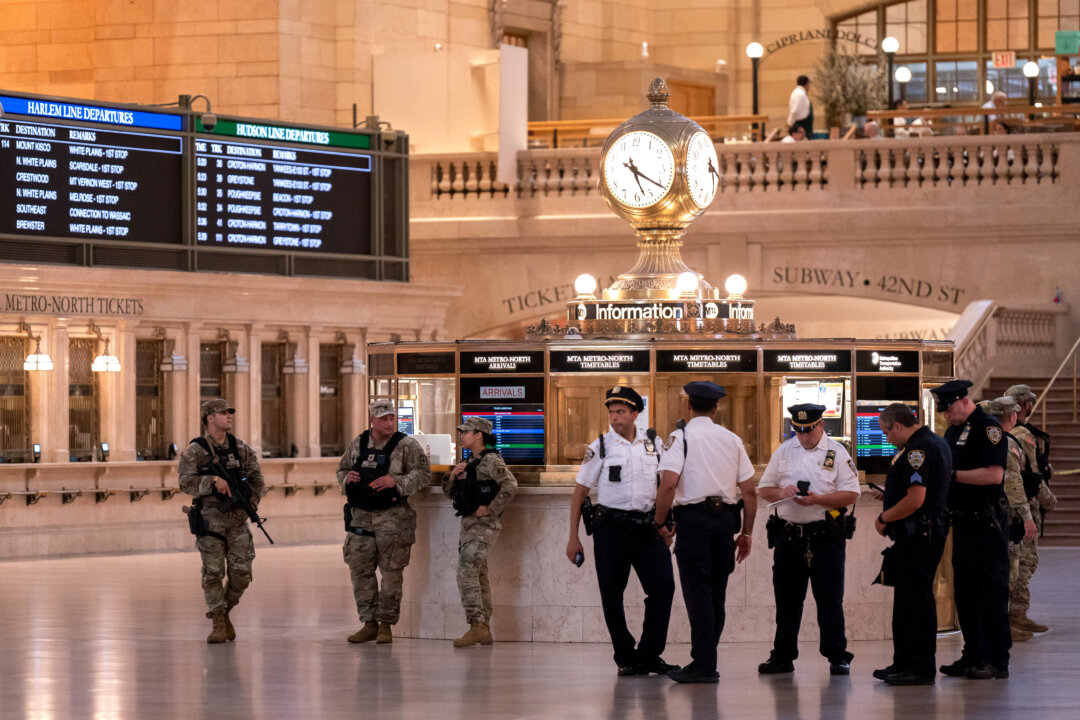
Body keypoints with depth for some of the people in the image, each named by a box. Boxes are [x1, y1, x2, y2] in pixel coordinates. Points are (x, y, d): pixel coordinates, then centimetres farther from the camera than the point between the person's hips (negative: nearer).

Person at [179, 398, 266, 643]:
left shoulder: (240, 448, 11)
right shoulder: (195, 451, -2)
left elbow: (257, 479, 16)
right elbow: (186, 482, -11)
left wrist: (251, 503, 1)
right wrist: (213, 482, -23)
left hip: (237, 518, 4)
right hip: (210, 519, -4)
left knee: (241, 572, -2)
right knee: (213, 572, -6)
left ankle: (225, 612, 21)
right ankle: (218, 623, 2)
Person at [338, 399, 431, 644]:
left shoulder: (406, 446, -3)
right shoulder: (357, 444, 10)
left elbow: (423, 475, -8)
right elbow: (341, 471, 21)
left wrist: (396, 481, -21)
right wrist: (346, 478, -3)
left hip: (392, 517, -4)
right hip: (361, 515, 4)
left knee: (391, 572, -1)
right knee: (360, 569, 4)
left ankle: (386, 624, 8)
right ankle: (369, 623, 13)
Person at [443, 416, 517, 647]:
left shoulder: (491, 460, -11)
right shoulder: (470, 463, 17)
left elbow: (510, 485, -24)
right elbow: (449, 492, 21)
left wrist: (490, 509, -20)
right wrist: (453, 475, 1)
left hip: (484, 525, -10)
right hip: (469, 524, 10)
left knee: (466, 572, -18)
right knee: (478, 577, 10)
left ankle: (477, 626, -21)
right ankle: (483, 630, 14)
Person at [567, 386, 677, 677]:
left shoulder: (653, 444, 8)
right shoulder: (600, 447, 0)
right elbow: (580, 492, 2)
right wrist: (573, 538, -1)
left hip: (647, 526, 2)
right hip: (612, 528, -2)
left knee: (663, 586, -6)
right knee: (612, 595, 0)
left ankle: (649, 656, 4)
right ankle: (626, 658, 12)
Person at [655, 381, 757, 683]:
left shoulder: (681, 437, -4)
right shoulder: (732, 440, 10)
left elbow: (668, 483, -17)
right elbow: (750, 491, 9)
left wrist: (659, 522, -6)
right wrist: (746, 533, 16)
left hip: (693, 518, -4)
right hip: (725, 519, 5)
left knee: (697, 593, -4)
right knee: (716, 594, 12)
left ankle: (704, 665, -8)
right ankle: (706, 662, 17)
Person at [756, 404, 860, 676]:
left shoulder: (837, 453, 1)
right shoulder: (784, 452, 11)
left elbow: (851, 495, -5)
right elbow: (763, 489, 14)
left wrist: (818, 499, -18)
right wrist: (781, 493, -8)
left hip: (826, 538, -3)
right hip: (788, 537, 3)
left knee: (830, 600, -2)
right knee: (786, 600, 8)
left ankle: (837, 656, 3)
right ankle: (782, 656, 16)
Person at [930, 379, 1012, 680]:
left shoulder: (987, 427, -12)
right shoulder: (953, 431, 16)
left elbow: (994, 474, -21)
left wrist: (952, 475, -20)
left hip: (986, 527, -9)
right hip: (962, 522, 9)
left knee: (990, 592, -6)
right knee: (964, 592, 11)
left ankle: (996, 660, -4)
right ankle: (973, 656, 18)